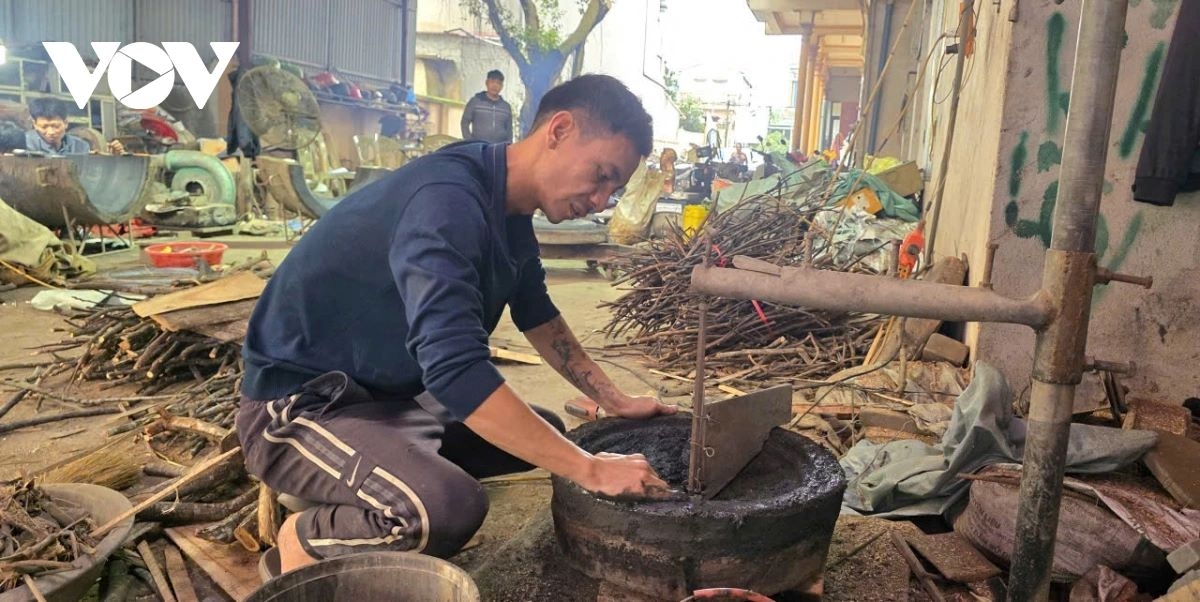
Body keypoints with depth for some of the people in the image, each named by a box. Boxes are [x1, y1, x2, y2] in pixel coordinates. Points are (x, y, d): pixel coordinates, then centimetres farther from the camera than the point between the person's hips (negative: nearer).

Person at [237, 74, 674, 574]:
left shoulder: (508, 206, 2)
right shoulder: (449, 200, -28)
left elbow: (537, 314, 15)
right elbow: (457, 371, -37)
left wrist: (613, 400, 9)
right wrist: (589, 469, -32)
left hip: (392, 394, 10)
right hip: (300, 406, -10)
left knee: (544, 435, 14)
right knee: (451, 507, -34)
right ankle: (307, 539, -2)